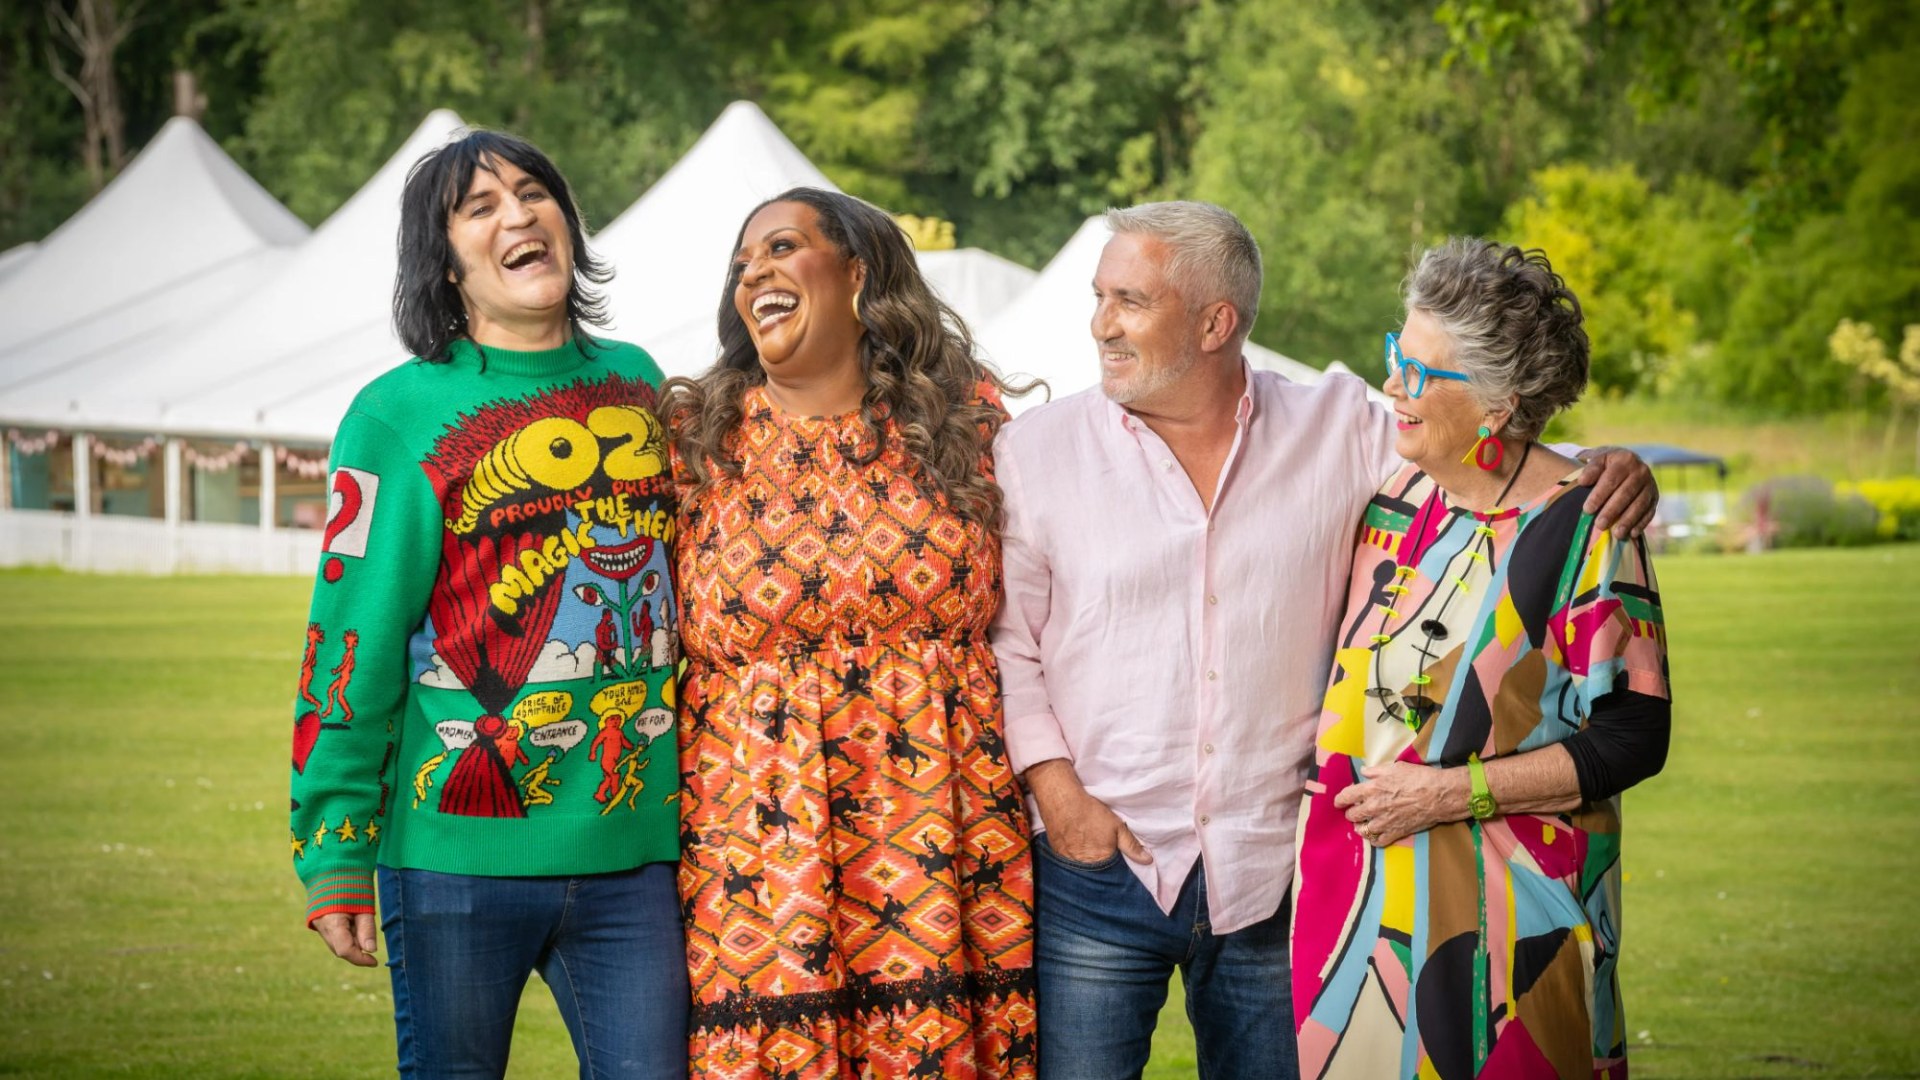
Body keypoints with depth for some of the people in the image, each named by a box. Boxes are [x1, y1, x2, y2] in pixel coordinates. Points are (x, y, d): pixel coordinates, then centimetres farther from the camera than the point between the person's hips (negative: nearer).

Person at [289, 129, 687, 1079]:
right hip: (461, 856, -4)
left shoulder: (635, 385, 11)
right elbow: (351, 642, -5)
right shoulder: (400, 414, -4)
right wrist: (333, 855, -8)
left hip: (632, 855, 4)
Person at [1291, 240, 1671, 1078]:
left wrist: (1451, 792, -15)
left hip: (1503, 922, -5)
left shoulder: (1580, 525, -10)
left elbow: (1633, 738, -13)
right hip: (1354, 901, 5)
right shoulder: (1390, 497, 7)